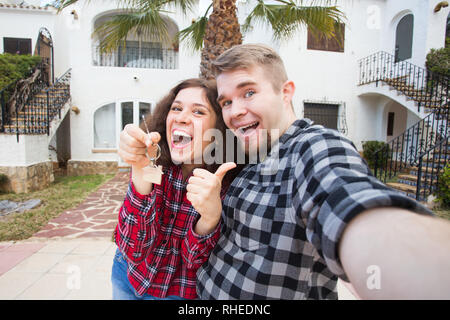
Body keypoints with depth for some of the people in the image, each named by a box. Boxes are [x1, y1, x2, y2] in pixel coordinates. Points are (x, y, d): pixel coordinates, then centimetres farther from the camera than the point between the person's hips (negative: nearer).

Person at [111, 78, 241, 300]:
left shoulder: (228, 182, -23)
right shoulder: (157, 164, -19)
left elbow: (196, 261, -18)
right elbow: (134, 248, -24)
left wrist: (211, 213, -38)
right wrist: (141, 169, -37)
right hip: (129, 272, 3)